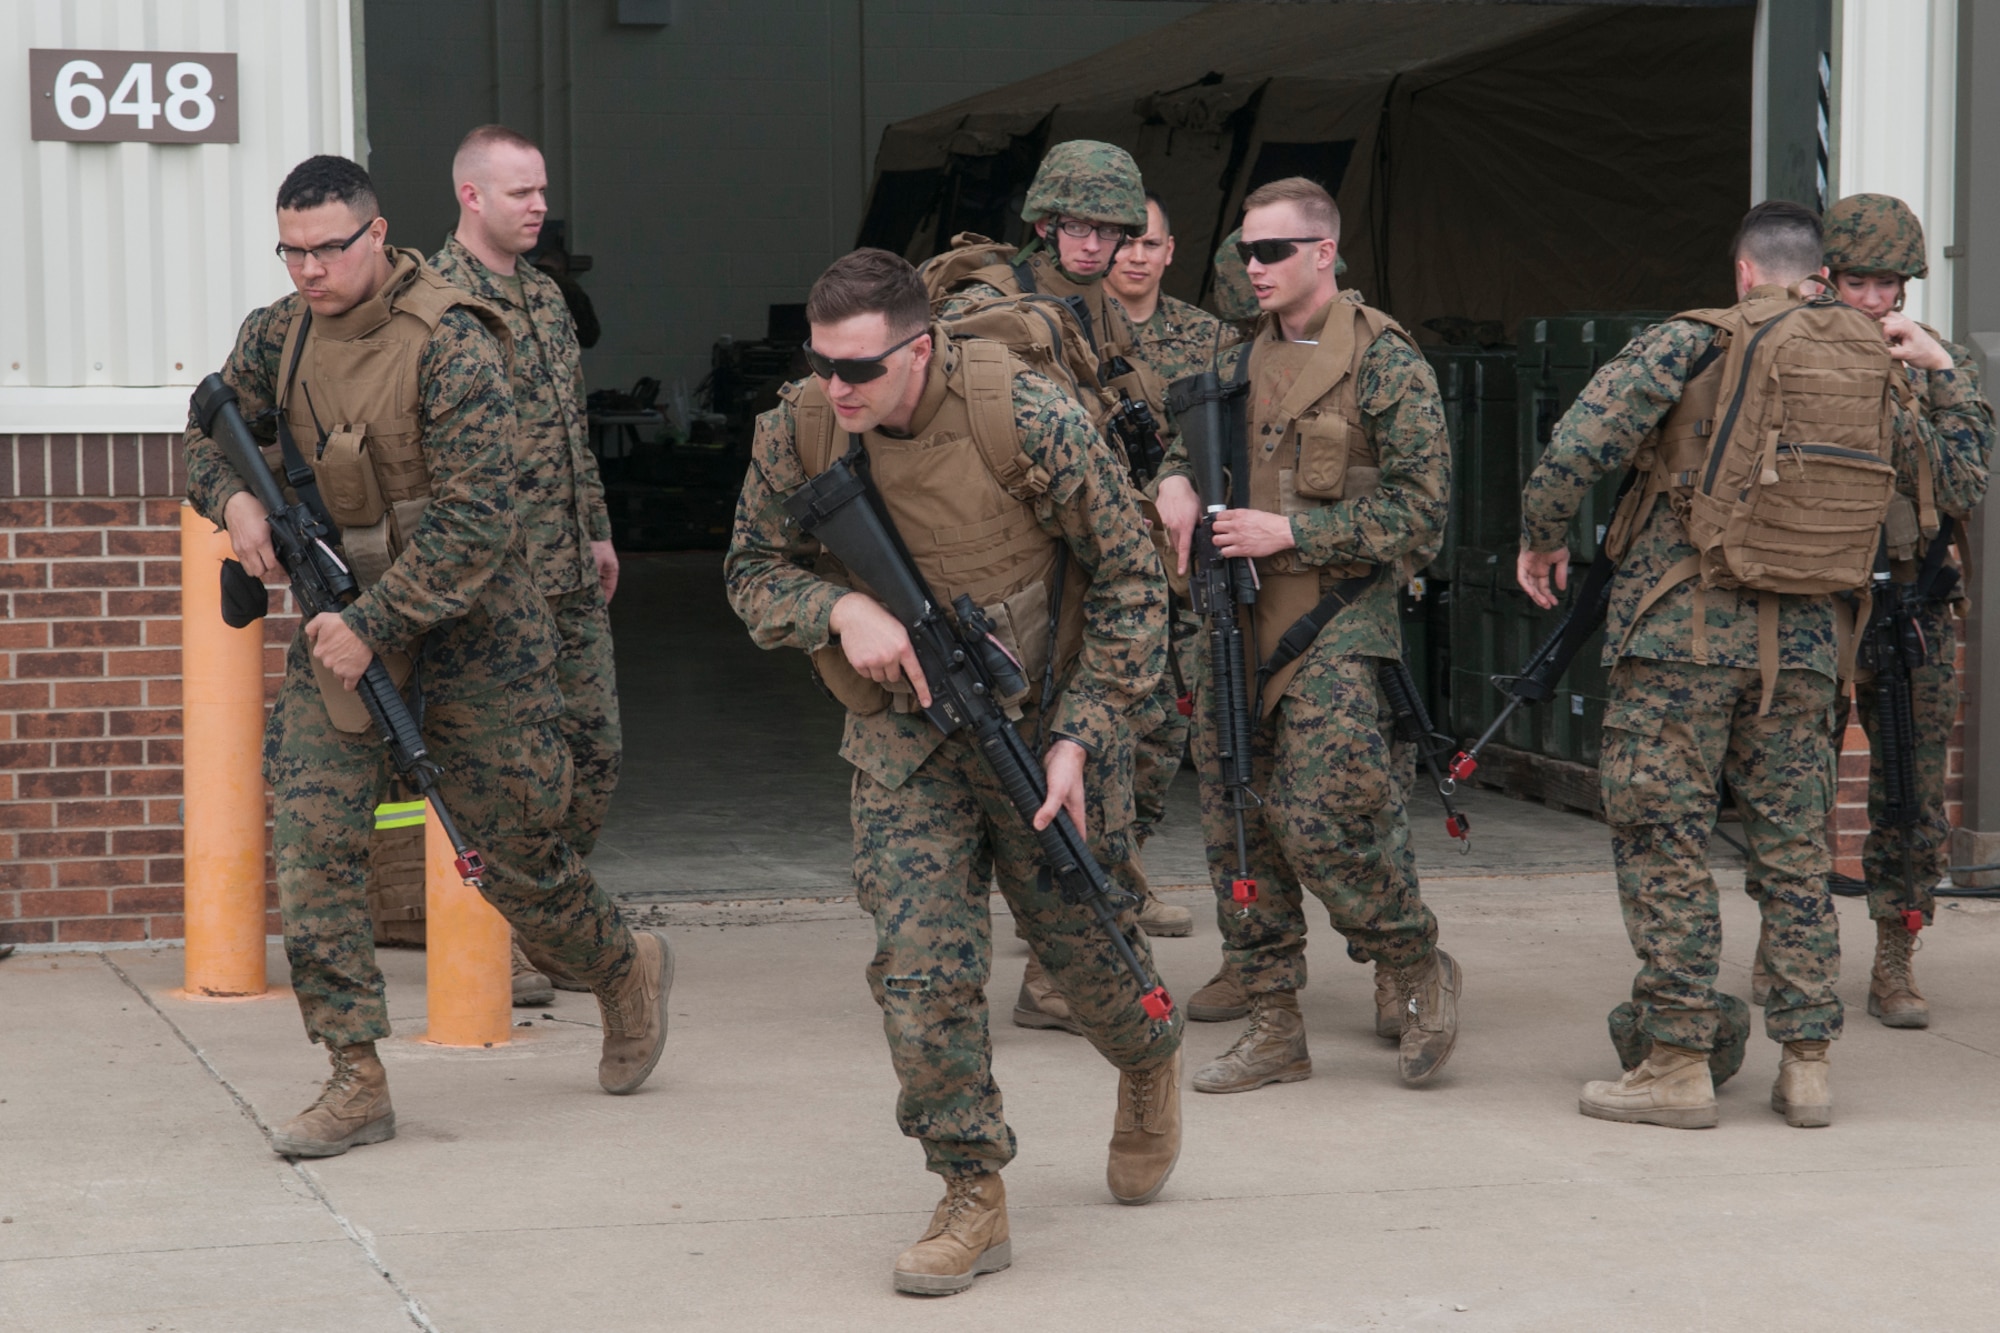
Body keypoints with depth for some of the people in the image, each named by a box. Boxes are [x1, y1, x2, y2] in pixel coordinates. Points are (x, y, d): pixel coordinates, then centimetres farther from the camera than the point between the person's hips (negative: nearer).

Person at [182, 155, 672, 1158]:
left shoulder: (452, 348, -20)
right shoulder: (278, 334, 0)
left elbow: (473, 524, -23)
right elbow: (209, 433, 16)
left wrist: (375, 623, -27)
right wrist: (233, 497, -7)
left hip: (467, 631, -5)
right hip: (344, 621, 5)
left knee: (516, 856, 8)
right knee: (310, 837, -11)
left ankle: (626, 971, 38)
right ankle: (357, 1080, -7)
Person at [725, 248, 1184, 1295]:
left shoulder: (1024, 418, -22)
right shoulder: (796, 431, -12)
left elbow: (1127, 581, -13)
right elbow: (753, 573, 2)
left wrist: (1078, 739, -16)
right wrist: (839, 607, -21)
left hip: (1042, 723, -2)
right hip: (903, 745, 2)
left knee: (1084, 942, 13)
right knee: (919, 965, -9)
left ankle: (1151, 1066, 47)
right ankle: (972, 1201, 2)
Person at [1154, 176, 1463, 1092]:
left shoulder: (1384, 363, -7)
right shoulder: (1243, 363, 13)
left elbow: (1421, 509, -10)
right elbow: (1187, 434, 30)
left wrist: (1290, 531, -16)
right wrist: (1175, 481, 5)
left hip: (1336, 622, -7)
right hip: (1234, 618, 7)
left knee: (1325, 821, -14)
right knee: (1237, 825, 5)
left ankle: (1419, 972, 9)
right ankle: (1273, 1026, 13)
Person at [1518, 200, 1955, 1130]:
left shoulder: (1692, 343, -6)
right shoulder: (1869, 366, 8)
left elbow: (1578, 448, -12)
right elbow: (1915, 455, 27)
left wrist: (1541, 537, 4)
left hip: (1684, 629, -4)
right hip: (1802, 639, 5)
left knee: (1663, 844, 1)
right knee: (1793, 850, 11)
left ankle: (1676, 1062, 1)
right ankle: (1805, 1063, 11)